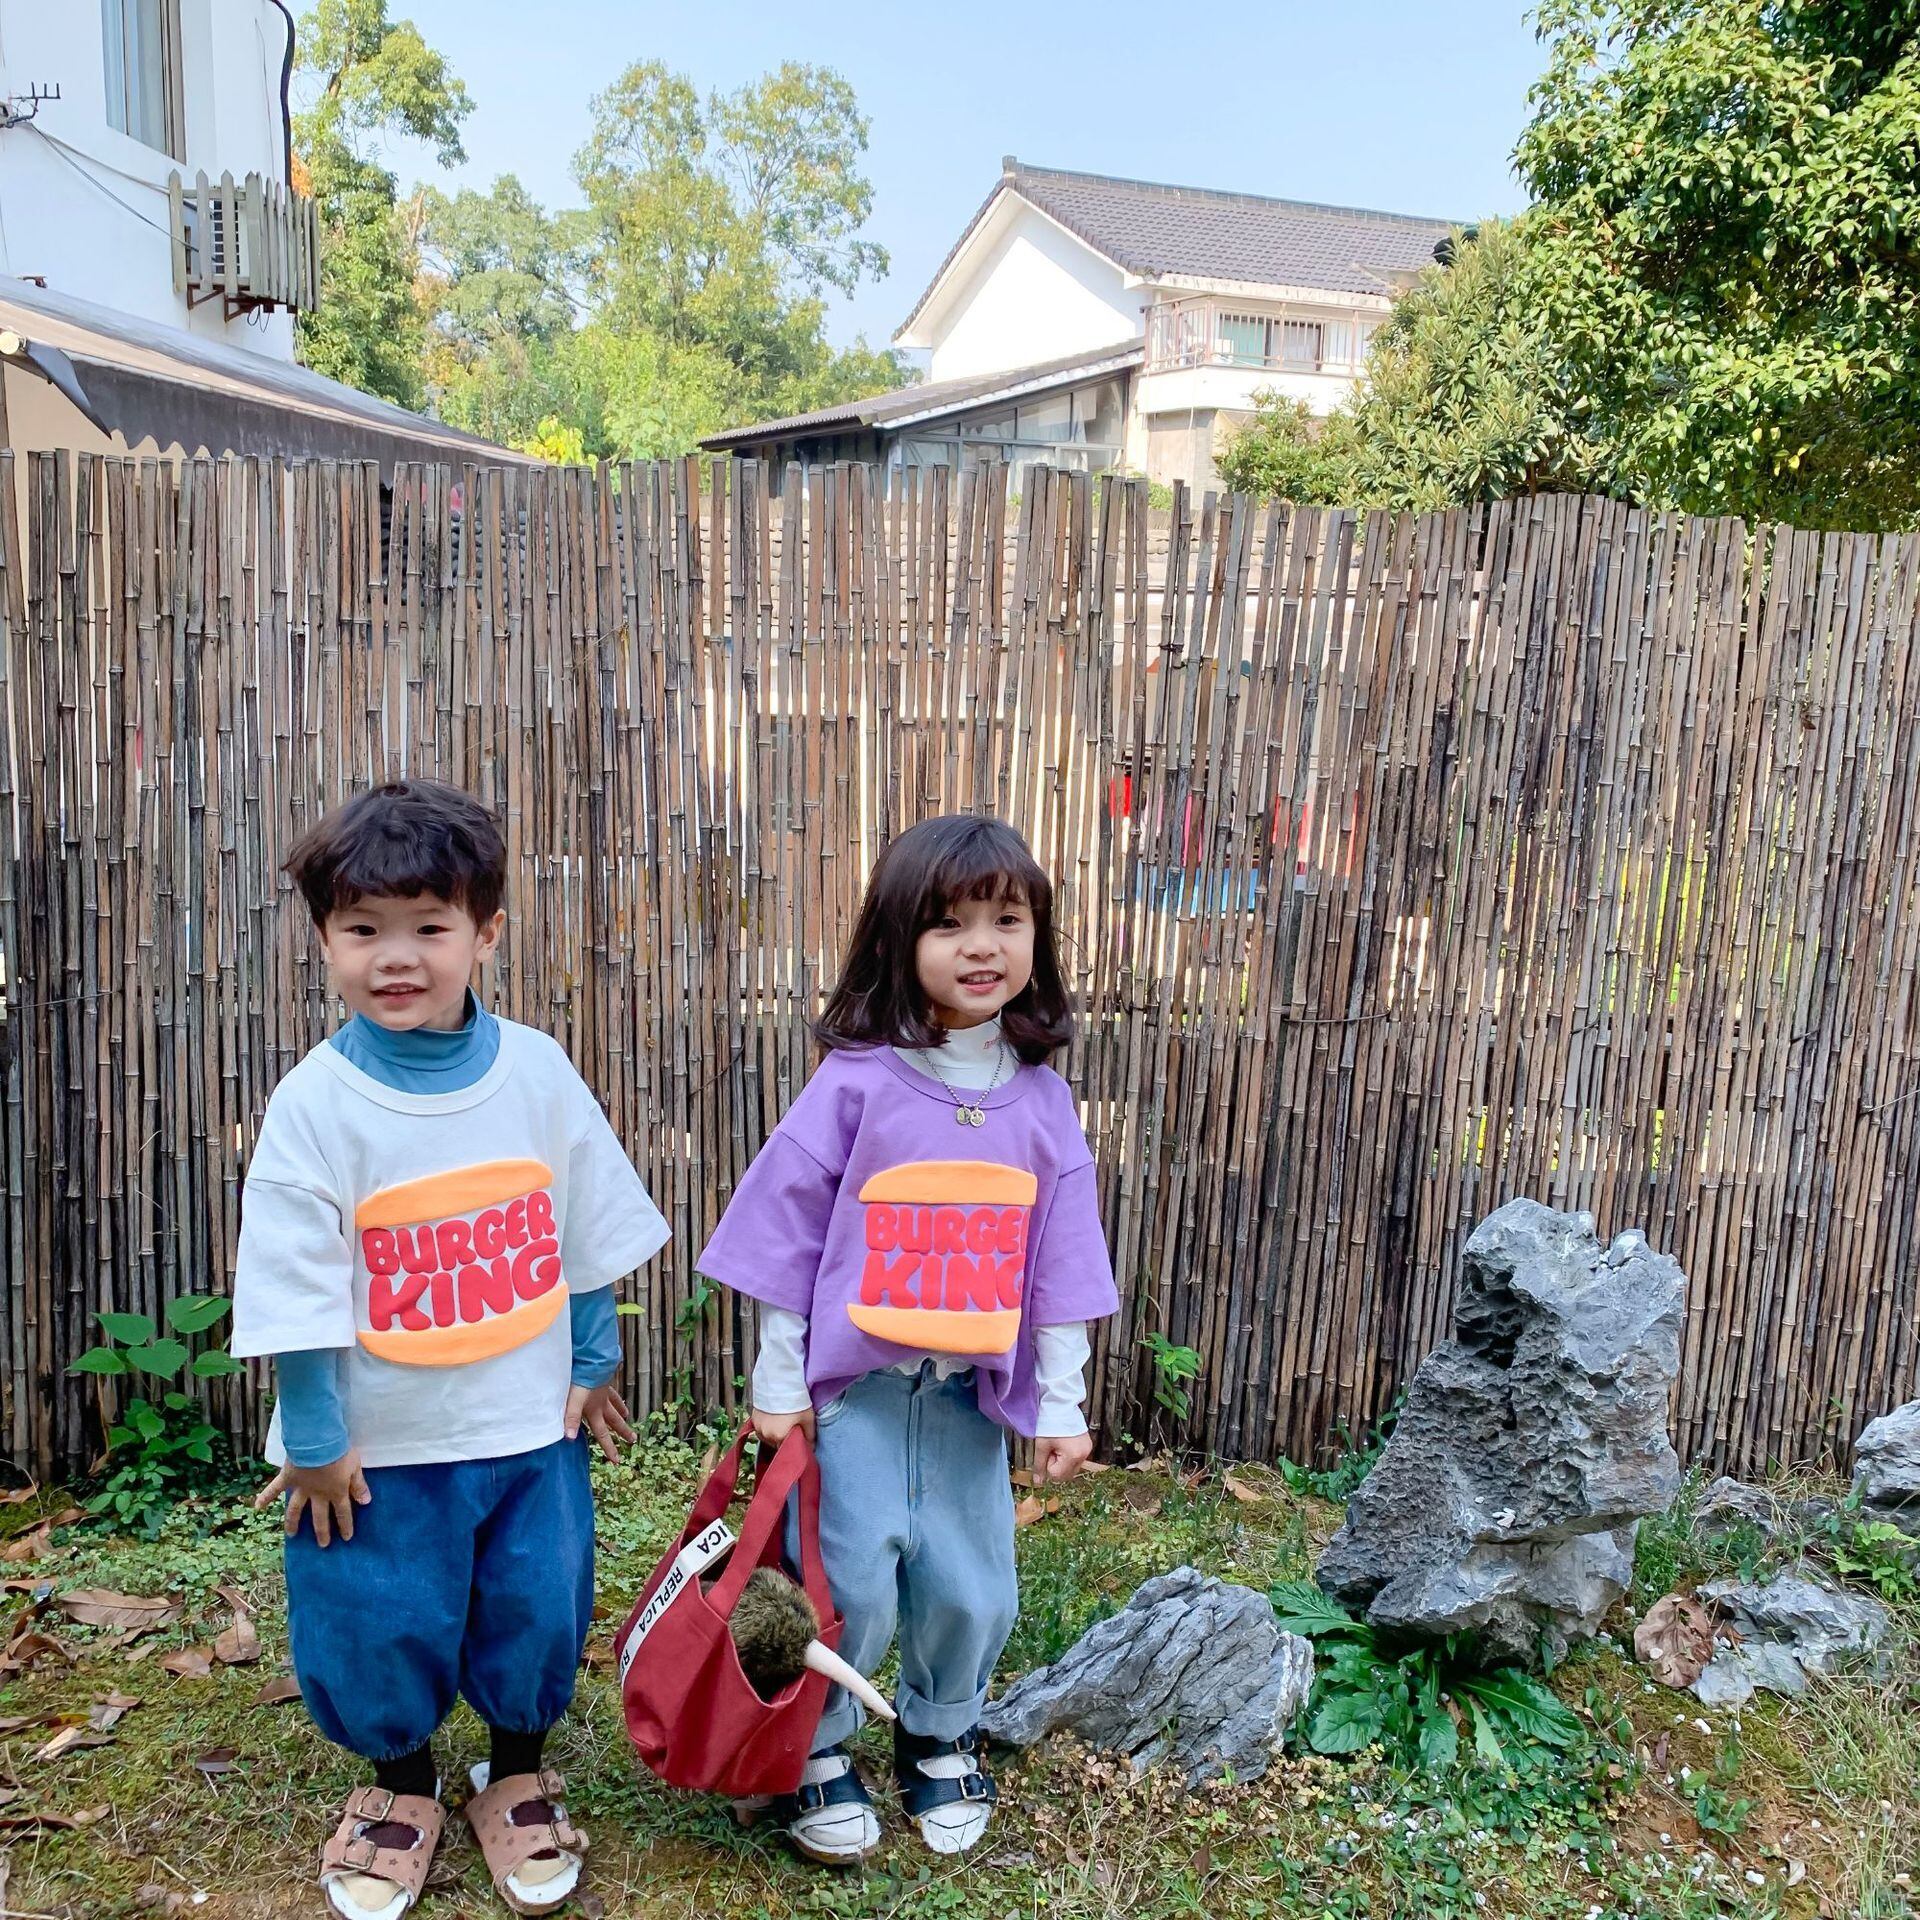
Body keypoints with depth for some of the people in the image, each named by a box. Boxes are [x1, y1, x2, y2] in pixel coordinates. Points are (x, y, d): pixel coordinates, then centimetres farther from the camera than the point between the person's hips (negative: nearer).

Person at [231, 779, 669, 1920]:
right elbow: (297, 1291, -10)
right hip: (379, 1442, -1)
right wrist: (315, 1439, -7)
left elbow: (589, 1234, 2)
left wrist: (593, 1364, 7)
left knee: (538, 1611, 15)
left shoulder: (538, 1073, -8)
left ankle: (519, 1779, 43)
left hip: (531, 1427, 2)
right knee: (377, 1626, 14)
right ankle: (402, 1788, 44)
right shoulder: (316, 1102, -15)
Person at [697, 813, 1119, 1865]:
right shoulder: (856, 1081, -10)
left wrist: (1060, 1404, 6)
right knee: (848, 1584, 3)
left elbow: (1060, 1264, 4)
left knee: (972, 1589, 10)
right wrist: (778, 1382, -2)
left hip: (973, 1392, 3)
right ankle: (813, 1754, 30)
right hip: (854, 1384, -3)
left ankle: (940, 1737, 39)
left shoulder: (1041, 1098, -1)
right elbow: (786, 1231, -5)